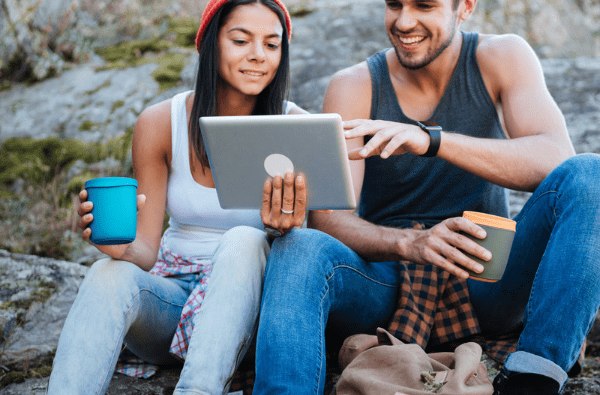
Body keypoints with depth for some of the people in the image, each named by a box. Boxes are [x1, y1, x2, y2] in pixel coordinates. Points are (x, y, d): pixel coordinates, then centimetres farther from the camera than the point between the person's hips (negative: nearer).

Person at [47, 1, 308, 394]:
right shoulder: (160, 124, -4)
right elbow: (146, 253, -5)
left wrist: (282, 231, -33)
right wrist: (117, 243, -30)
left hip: (245, 297, -1)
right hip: (172, 285, 1)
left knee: (244, 241, -33)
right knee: (109, 274, -31)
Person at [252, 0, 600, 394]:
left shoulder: (501, 57, -1)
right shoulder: (354, 87, -1)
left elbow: (556, 158, -19)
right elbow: (325, 219, -13)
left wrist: (431, 141, -33)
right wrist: (411, 243, -34)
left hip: (485, 277, 1)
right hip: (388, 285, 0)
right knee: (299, 249, -31)